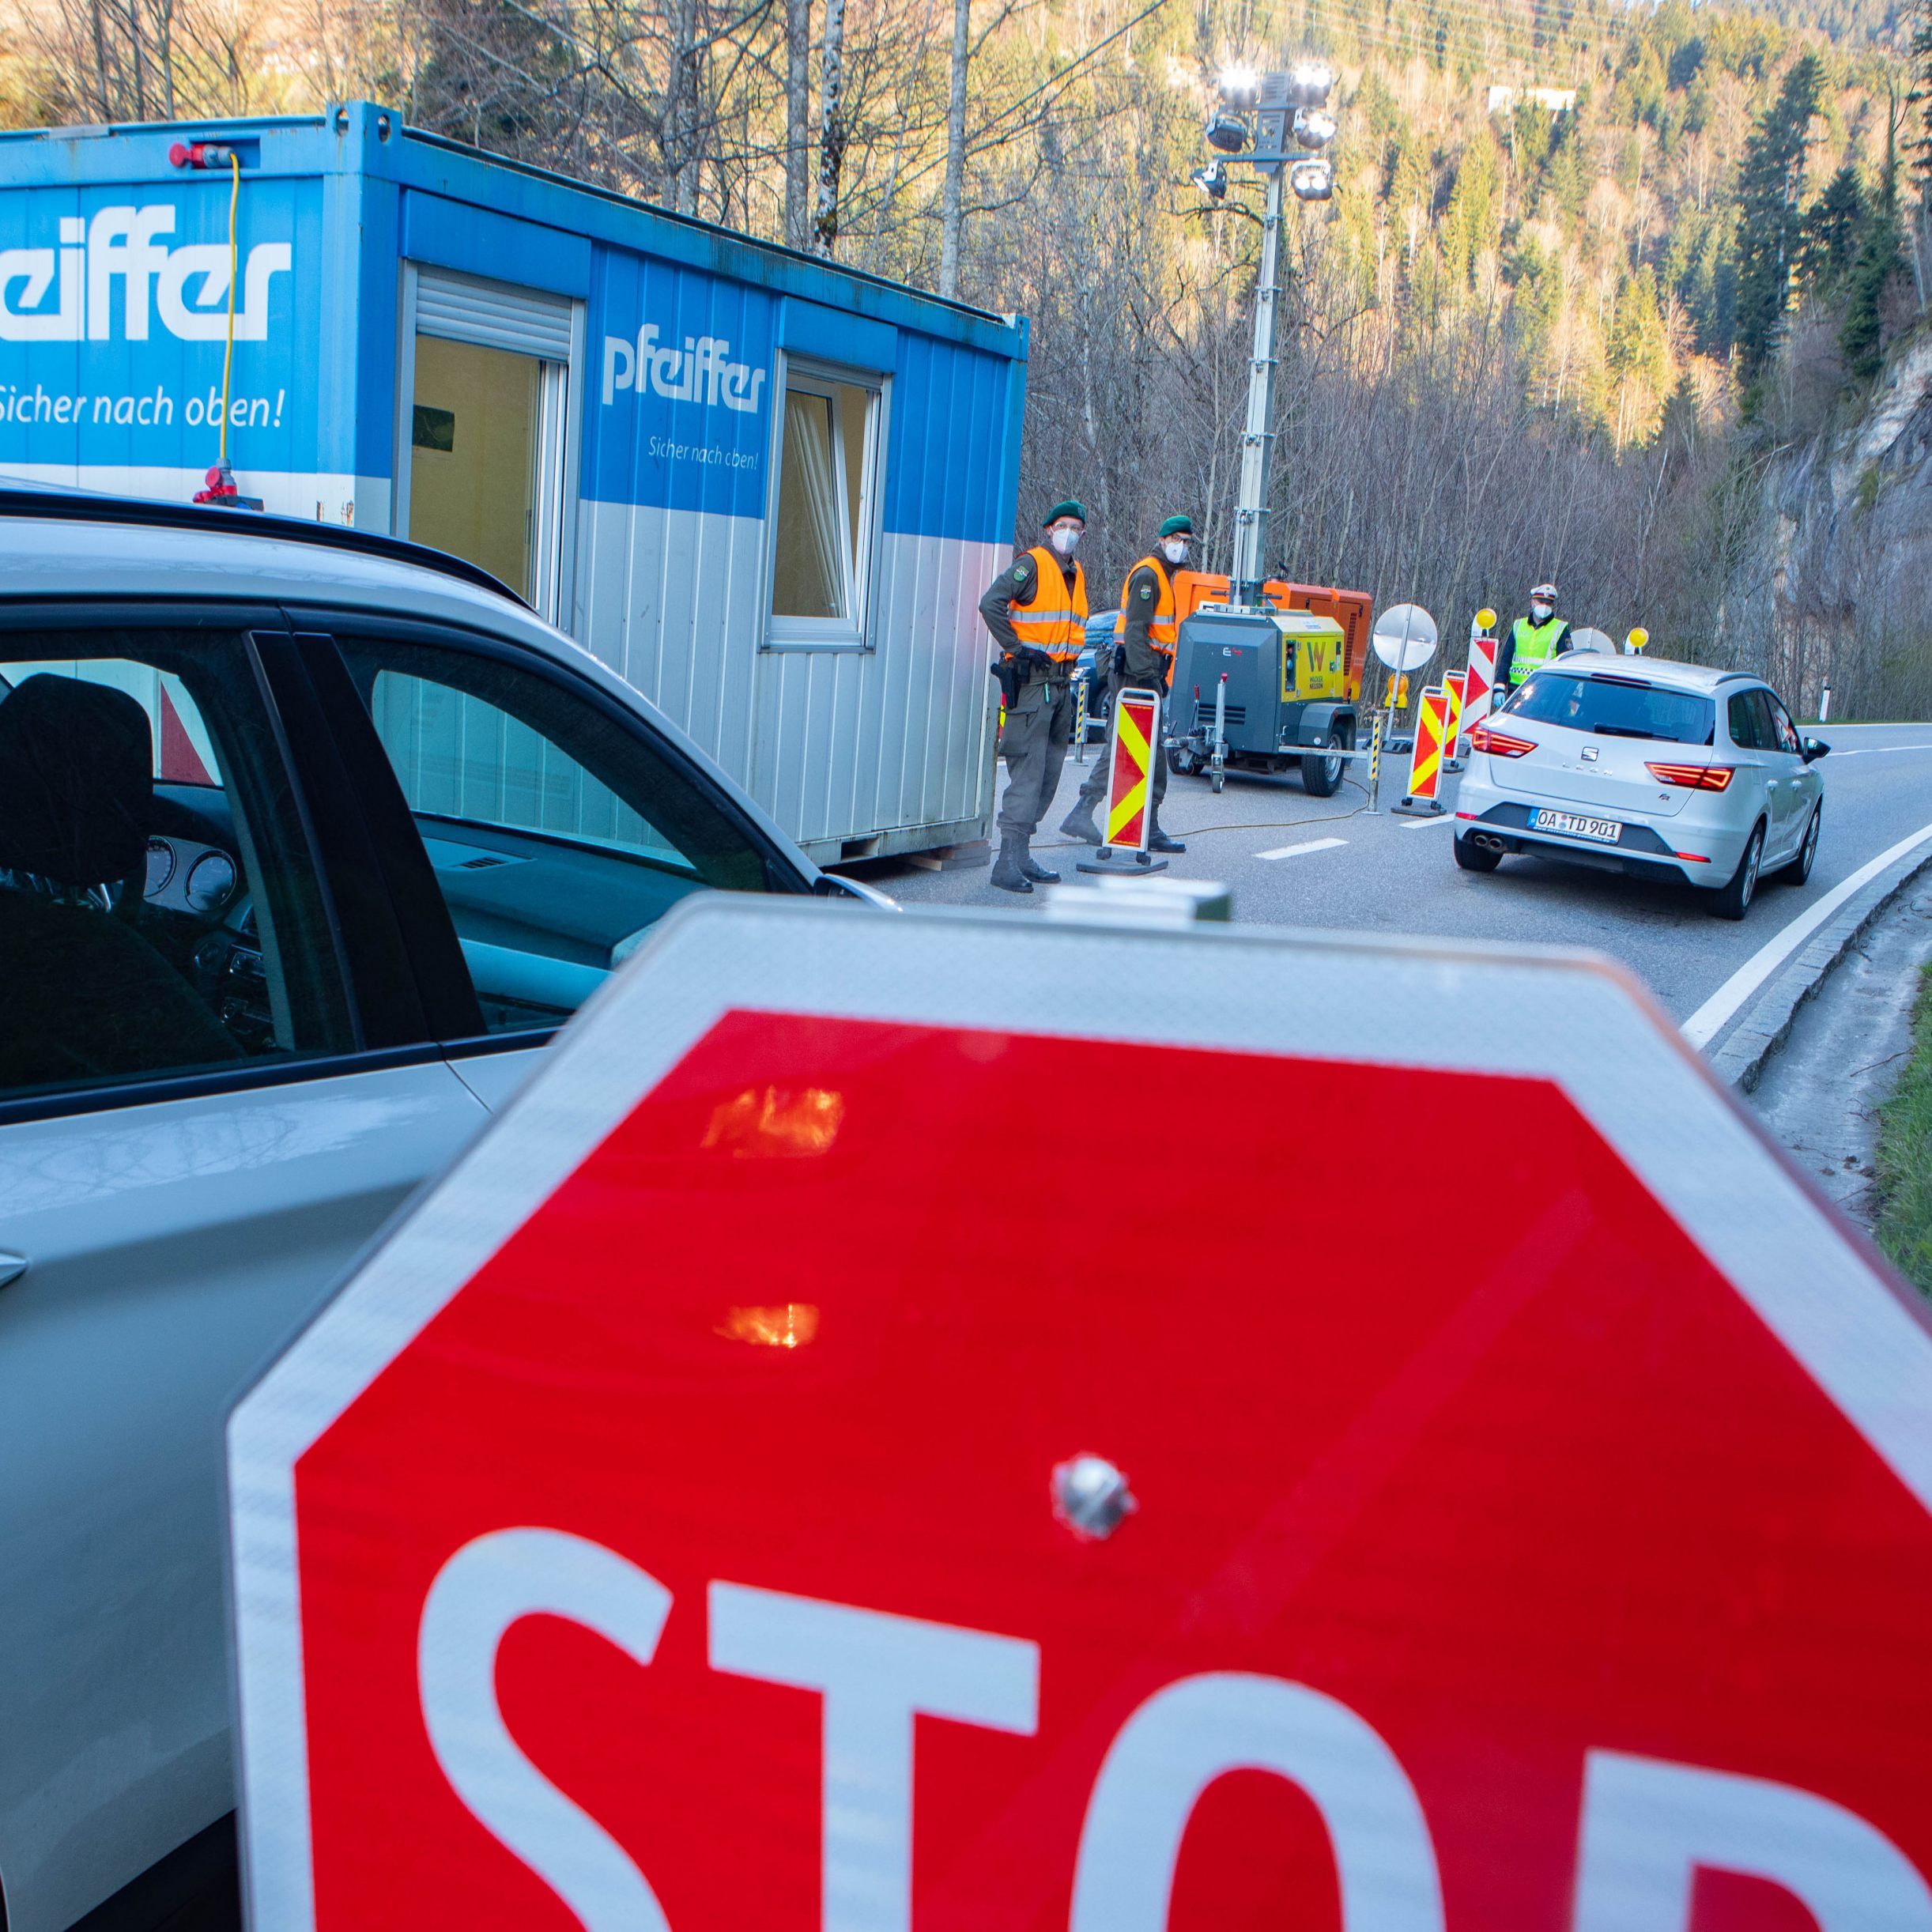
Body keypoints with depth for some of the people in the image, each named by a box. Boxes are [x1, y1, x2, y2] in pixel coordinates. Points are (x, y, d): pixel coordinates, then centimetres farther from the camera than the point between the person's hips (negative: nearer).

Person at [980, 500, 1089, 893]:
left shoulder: (1077, 574, 18)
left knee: (1048, 775, 10)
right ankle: (1008, 863, -12)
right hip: (1032, 680, -9)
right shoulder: (1031, 565, -8)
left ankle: (1022, 857, 17)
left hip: (1061, 681, 9)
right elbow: (991, 603, -19)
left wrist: (1067, 662, 17)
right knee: (1028, 773, -12)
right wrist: (1016, 648, -18)